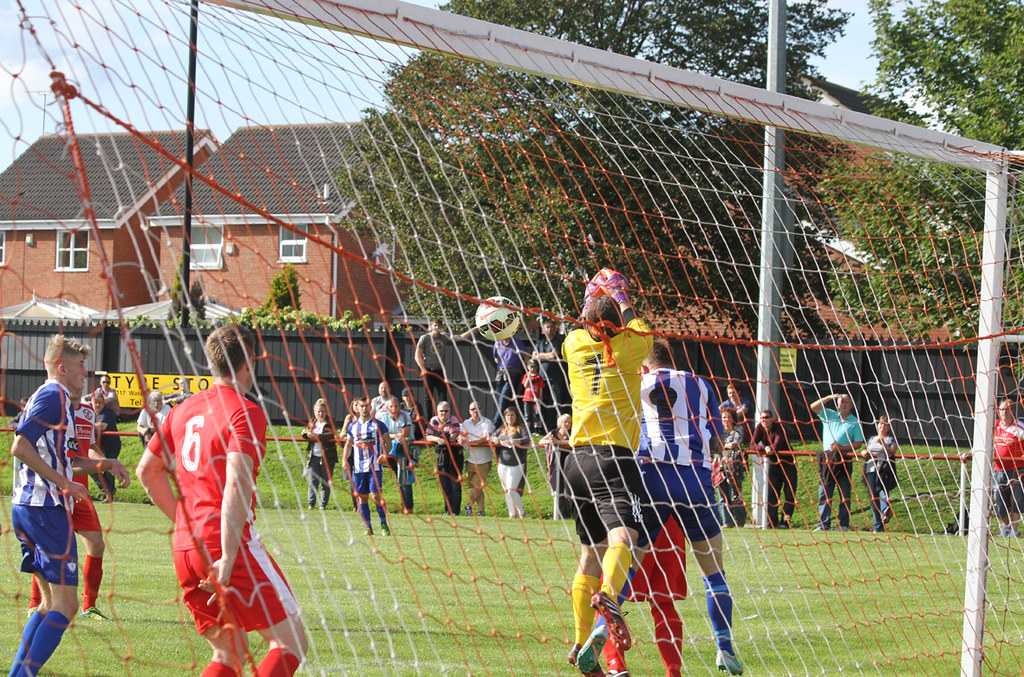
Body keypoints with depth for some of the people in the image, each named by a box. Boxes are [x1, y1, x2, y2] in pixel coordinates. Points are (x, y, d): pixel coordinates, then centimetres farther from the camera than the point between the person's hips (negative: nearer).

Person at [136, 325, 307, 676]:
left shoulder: (184, 409, 15)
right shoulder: (246, 412, -8)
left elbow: (147, 470, 24)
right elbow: (237, 482, -20)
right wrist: (228, 558, -24)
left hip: (184, 548, 8)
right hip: (228, 542, -8)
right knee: (290, 641, -2)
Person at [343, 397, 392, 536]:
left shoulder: (377, 424, 1)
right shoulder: (353, 426, 11)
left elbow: (388, 442, 4)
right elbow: (348, 444, 20)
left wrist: (384, 454, -15)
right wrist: (345, 459, 4)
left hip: (374, 466, -4)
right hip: (358, 468, 4)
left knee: (376, 496, -12)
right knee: (361, 497, 2)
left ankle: (384, 524, 2)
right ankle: (368, 527, 9)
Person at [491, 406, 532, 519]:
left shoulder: (521, 428, 0)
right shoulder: (502, 429, 16)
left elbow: (527, 439, -15)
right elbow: (491, 438, 16)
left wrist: (513, 441, -29)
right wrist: (494, 439, -9)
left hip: (516, 464, -6)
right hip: (503, 464, 6)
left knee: (512, 490, -13)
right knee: (506, 491, 6)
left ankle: (521, 513, 4)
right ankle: (512, 514, 13)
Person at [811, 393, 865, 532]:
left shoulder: (855, 422, 7)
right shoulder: (829, 415, 15)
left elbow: (858, 443, -1)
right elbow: (814, 406, 7)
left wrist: (842, 447, -14)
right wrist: (830, 397, -2)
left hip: (844, 460, -2)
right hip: (826, 460, 2)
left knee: (844, 494, -1)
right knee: (824, 494, -1)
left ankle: (844, 524, 3)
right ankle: (823, 525, 0)